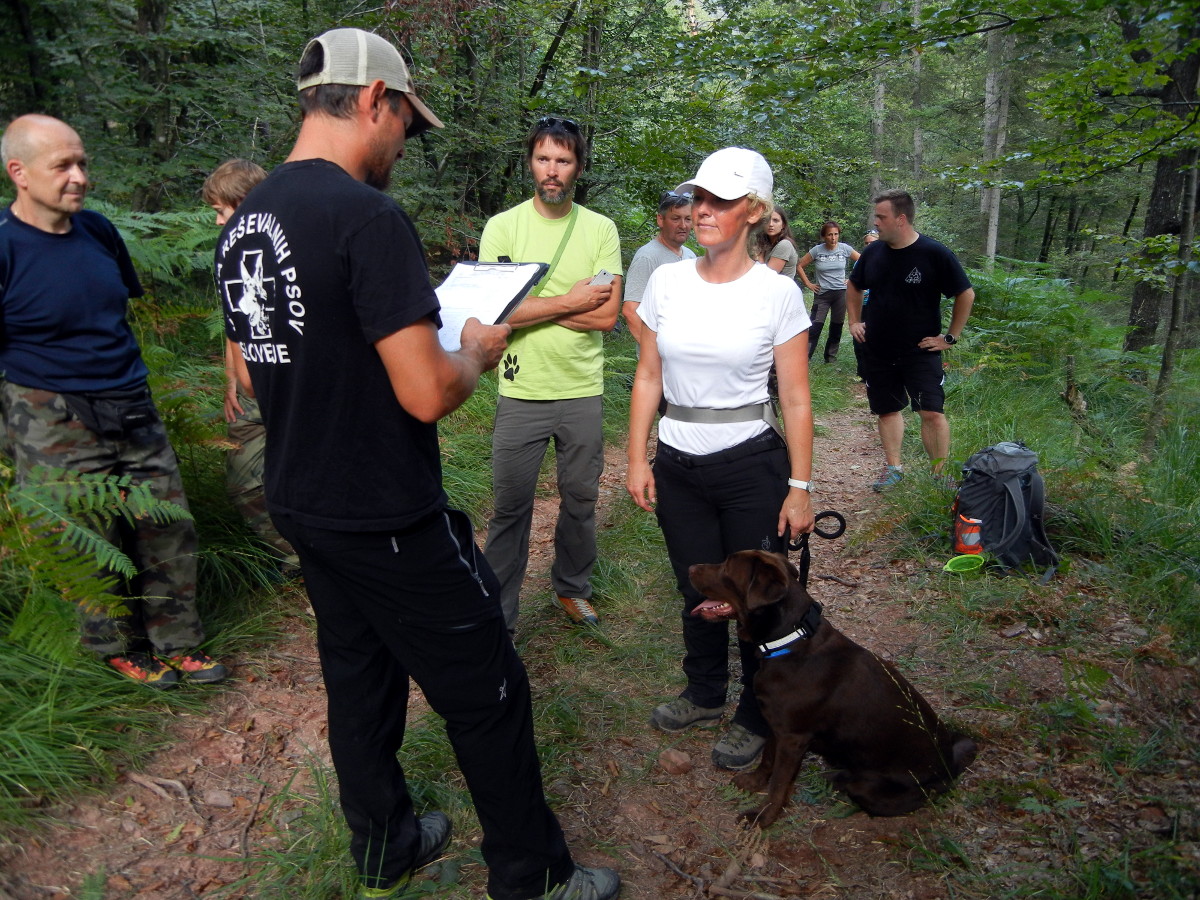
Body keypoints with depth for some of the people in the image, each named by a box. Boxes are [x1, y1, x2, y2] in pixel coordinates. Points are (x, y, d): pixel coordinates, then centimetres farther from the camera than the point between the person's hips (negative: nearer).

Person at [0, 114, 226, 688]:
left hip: (131, 406, 6)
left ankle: (177, 641, 25)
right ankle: (120, 646, 28)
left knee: (168, 530, 9)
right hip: (55, 422, -6)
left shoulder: (98, 230, 5)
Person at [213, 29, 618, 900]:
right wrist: (478, 351, -5)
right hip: (389, 523, -9)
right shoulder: (369, 216, -21)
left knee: (361, 683, 22)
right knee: (488, 699, 7)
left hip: (300, 507, 9)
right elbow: (428, 395, -24)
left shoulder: (242, 224, 7)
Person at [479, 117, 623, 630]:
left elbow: (606, 315, -8)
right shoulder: (502, 227, -2)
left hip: (583, 391, 2)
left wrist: (529, 305, -12)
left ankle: (572, 587, 38)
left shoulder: (601, 230, 2)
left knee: (581, 500, 16)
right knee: (510, 508, 6)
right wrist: (568, 302, -12)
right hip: (520, 393, -2)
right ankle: (497, 618, 20)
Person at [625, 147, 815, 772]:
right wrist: (637, 459, 2)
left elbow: (795, 400, -6)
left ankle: (756, 719, 32)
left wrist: (800, 487, -7)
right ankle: (705, 695, 43)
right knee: (698, 593, 18)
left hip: (752, 466, -3)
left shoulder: (776, 293, -8)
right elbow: (648, 378, 6)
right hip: (678, 466, 4)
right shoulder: (666, 281, 0)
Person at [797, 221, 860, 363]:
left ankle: (831, 359, 21)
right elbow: (800, 266, 4)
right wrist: (808, 284, 1)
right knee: (815, 328, -10)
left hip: (841, 293, 2)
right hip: (822, 294, -2)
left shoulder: (845, 249, 0)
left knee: (836, 329, 8)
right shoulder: (817, 250, -4)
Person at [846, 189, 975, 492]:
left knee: (931, 412, -12)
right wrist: (854, 321, 12)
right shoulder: (873, 252, 2)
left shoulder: (935, 254, -11)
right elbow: (854, 287, 21)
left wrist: (950, 337, -6)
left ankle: (940, 475, 0)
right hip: (877, 351, 5)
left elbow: (966, 295, -4)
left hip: (920, 351, -4)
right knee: (887, 410, 11)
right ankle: (894, 467, 24)